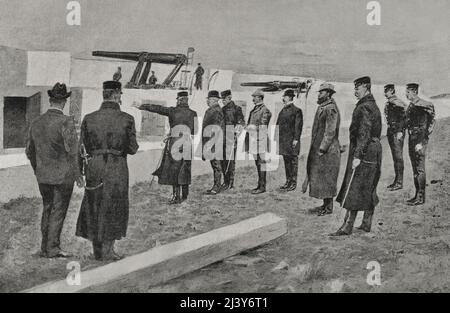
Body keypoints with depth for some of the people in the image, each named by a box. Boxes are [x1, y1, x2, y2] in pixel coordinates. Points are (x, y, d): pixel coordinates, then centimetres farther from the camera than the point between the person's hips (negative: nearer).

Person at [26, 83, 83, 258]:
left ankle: (45, 248, 22)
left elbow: (29, 151, 12)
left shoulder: (36, 123, 5)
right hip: (63, 175, -6)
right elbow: (72, 150, -22)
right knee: (58, 211, 4)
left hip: (43, 175, 6)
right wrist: (77, 173, -13)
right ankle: (52, 248, 8)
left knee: (47, 209, 17)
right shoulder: (66, 122, -15)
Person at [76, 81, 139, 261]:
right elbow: (132, 149, -3)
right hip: (117, 169, -3)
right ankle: (107, 251, 13)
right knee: (113, 208, 10)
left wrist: (79, 172, 14)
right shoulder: (126, 119, -8)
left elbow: (82, 148, 2)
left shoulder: (89, 119, -1)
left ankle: (97, 250, 24)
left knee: (94, 206, 16)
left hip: (94, 167, 3)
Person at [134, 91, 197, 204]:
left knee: (173, 169, 3)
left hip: (174, 142, -3)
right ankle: (184, 195, 19)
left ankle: (176, 195, -1)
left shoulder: (173, 111, -1)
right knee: (184, 170, 12)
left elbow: (156, 108, 5)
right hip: (187, 143, 3)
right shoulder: (193, 113, 5)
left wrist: (141, 106, 14)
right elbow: (193, 131, 9)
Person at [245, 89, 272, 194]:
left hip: (260, 139, -9)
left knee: (261, 163, -6)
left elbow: (262, 126, -14)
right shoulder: (254, 110, 17)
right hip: (253, 139, 9)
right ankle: (260, 185, 18)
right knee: (257, 163, 12)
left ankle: (262, 187, -3)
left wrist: (249, 128, -8)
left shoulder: (265, 110, -10)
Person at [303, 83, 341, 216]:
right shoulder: (322, 108, 15)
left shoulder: (331, 109, -16)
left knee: (326, 178, -3)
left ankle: (329, 207, 5)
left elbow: (330, 132, -21)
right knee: (319, 177, 13)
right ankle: (325, 205, 21)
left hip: (327, 150, -10)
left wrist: (322, 149, -21)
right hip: (318, 148, 10)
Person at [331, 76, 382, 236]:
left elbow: (364, 134, -23)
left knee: (353, 189, -9)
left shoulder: (364, 108, -16)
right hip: (374, 150, 10)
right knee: (369, 189, 12)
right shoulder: (374, 106, 16)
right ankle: (367, 224, 18)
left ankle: (347, 226, -9)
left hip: (363, 151, -10)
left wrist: (357, 156, -26)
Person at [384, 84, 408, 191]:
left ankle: (400, 182, -4)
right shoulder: (389, 103, 15)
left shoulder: (397, 102, -13)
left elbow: (404, 116, -18)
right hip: (391, 131, 10)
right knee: (395, 157, 13)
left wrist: (400, 131, -20)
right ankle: (397, 181, 19)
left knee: (398, 157, -7)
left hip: (397, 132, -10)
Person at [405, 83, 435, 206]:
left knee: (420, 169, -5)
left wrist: (421, 142, -20)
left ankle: (421, 198, -1)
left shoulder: (423, 106, -14)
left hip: (420, 140, -9)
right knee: (415, 169, 12)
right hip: (412, 140, 9)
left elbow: (425, 126, -17)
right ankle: (417, 195, 19)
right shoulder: (411, 106, 13)